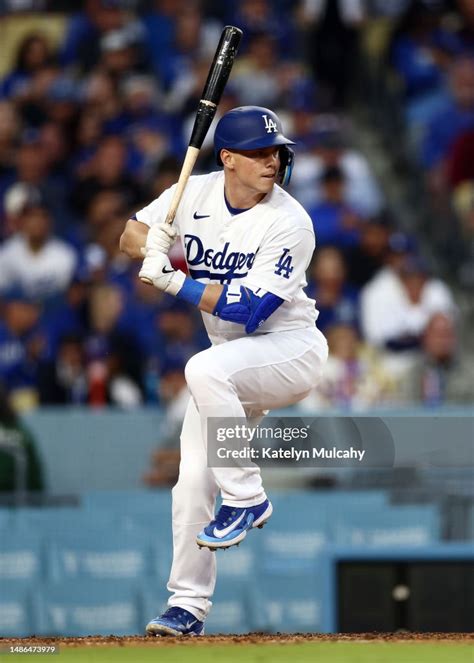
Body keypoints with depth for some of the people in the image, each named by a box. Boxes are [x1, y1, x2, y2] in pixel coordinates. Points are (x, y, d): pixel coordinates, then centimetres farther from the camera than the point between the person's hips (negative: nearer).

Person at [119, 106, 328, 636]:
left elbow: (249, 311, -26)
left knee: (206, 370, -35)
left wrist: (174, 283, -28)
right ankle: (188, 603, 8)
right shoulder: (196, 195, -4)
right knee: (193, 477, -2)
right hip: (231, 361, 6)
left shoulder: (289, 223, -20)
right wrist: (151, 243, -21)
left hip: (291, 348, -6)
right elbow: (130, 235, 3)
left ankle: (246, 498, -22)